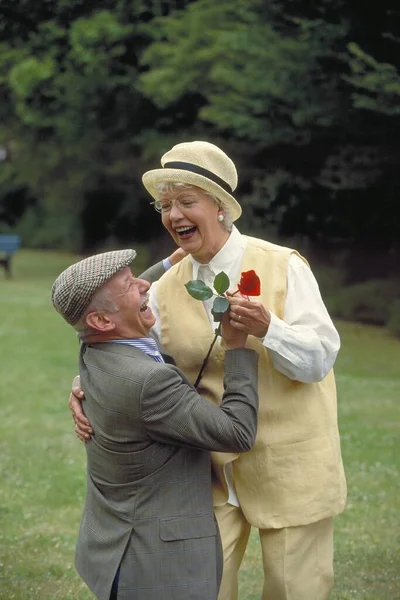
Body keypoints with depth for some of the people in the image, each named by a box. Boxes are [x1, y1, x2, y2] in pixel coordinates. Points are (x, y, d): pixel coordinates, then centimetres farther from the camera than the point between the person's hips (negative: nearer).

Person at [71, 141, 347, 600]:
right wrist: (86, 388, -9)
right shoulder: (167, 287, 2)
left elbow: (321, 359, -15)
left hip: (289, 463, -3)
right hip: (213, 467, 3)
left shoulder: (283, 266, -9)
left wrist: (267, 329, -32)